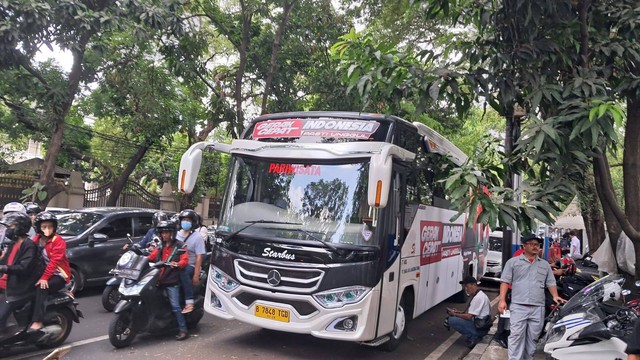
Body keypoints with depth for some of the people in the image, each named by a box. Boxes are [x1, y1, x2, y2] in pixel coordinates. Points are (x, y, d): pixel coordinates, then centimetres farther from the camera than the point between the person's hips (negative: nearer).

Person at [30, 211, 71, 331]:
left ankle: (37, 321, -30)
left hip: (59, 276, -6)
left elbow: (54, 261, -20)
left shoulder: (58, 241, -12)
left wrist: (44, 277, -29)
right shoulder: (37, 239, 9)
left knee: (41, 288, -29)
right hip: (43, 273, 6)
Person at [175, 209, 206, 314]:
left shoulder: (197, 237, -4)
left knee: (184, 274, -36)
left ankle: (189, 303, -38)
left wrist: (196, 275, -16)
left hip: (190, 266, -5)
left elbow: (199, 257, -9)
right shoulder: (177, 234, 13)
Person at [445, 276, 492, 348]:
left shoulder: (478, 298, -20)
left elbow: (469, 316, -20)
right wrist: (458, 312, 5)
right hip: (481, 325, 10)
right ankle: (475, 336, 9)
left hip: (480, 328, -10)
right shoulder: (479, 295, 12)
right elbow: (471, 313, 17)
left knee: (452, 320, -16)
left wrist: (454, 314, -8)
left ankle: (472, 337, -8)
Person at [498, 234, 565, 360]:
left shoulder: (545, 264, 17)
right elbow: (505, 281, 2)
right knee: (516, 337, -8)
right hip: (518, 307, -3)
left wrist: (555, 296, -2)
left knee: (532, 339, 8)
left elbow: (550, 282, 17)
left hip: (538, 308, 4)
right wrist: (502, 300, -8)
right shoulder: (513, 262, 6)